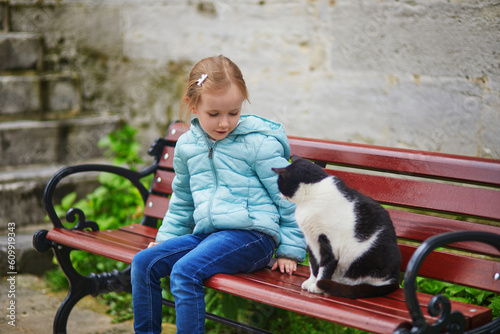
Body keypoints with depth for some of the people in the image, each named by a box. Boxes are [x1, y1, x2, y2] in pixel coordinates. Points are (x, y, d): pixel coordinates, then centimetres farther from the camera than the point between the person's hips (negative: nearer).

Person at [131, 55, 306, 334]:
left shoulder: (258, 144, -7)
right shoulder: (186, 146, 10)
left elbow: (288, 195, -3)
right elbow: (182, 201, 27)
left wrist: (290, 250, -4)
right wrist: (166, 237, 23)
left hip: (250, 235, -6)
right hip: (205, 233, 7)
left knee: (185, 271, -28)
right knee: (144, 263, -7)